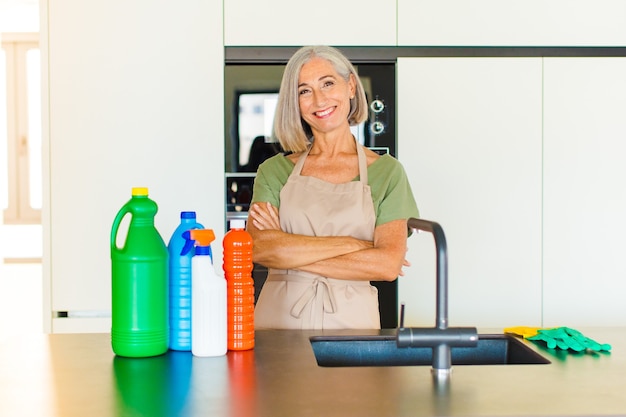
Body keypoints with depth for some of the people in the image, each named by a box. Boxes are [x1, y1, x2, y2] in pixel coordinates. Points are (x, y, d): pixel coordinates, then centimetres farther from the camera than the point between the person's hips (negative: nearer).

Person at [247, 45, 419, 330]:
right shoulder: (275, 170, 7)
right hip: (279, 319, 1)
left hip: (350, 320, 0)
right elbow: (258, 248, -8)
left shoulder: (386, 171, 4)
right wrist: (353, 244, -12)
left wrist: (290, 253, -8)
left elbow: (388, 264, -7)